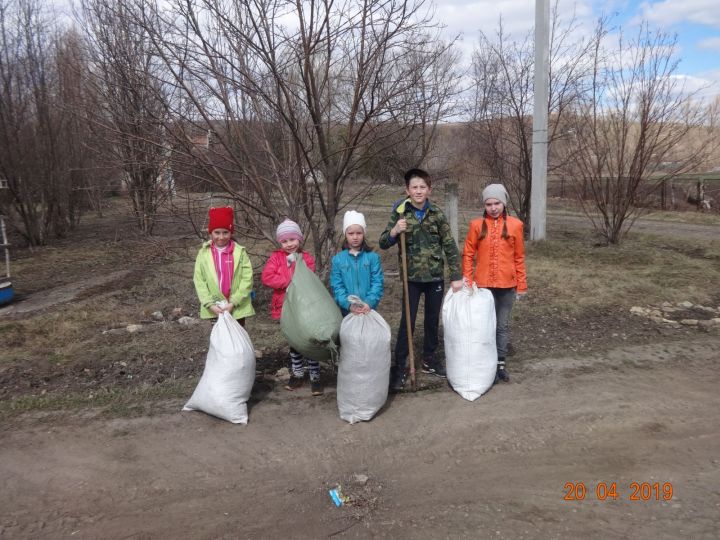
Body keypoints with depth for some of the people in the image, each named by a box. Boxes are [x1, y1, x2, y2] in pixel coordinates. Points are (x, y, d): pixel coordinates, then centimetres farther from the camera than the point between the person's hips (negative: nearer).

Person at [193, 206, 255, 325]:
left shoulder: (240, 252, -5)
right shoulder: (203, 253, -1)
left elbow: (247, 279, -10)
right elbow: (199, 281, -3)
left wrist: (233, 302, -16)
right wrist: (210, 304, -13)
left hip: (237, 307, -1)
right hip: (215, 309, 1)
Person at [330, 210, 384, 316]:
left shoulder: (373, 257, 0)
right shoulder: (338, 259, 1)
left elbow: (377, 283, -5)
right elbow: (336, 286, -3)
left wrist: (369, 303, -20)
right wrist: (349, 304, -18)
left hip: (368, 310, 0)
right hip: (346, 310, 1)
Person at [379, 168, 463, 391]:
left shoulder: (437, 214, -2)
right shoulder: (399, 213, -4)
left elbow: (450, 246, 1)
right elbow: (383, 244, -4)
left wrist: (456, 276, -2)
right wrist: (394, 232, -25)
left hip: (435, 276, 2)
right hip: (412, 278, -2)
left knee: (433, 320, 13)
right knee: (407, 322, -1)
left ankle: (429, 359, 31)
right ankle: (399, 367, 9)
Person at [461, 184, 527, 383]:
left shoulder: (515, 225, -2)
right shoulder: (477, 225, -3)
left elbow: (519, 257, 3)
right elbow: (468, 254, 1)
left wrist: (521, 284, 3)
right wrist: (467, 280, -5)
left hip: (507, 284, 1)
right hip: (483, 284, -1)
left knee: (503, 325, 12)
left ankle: (501, 363, 24)